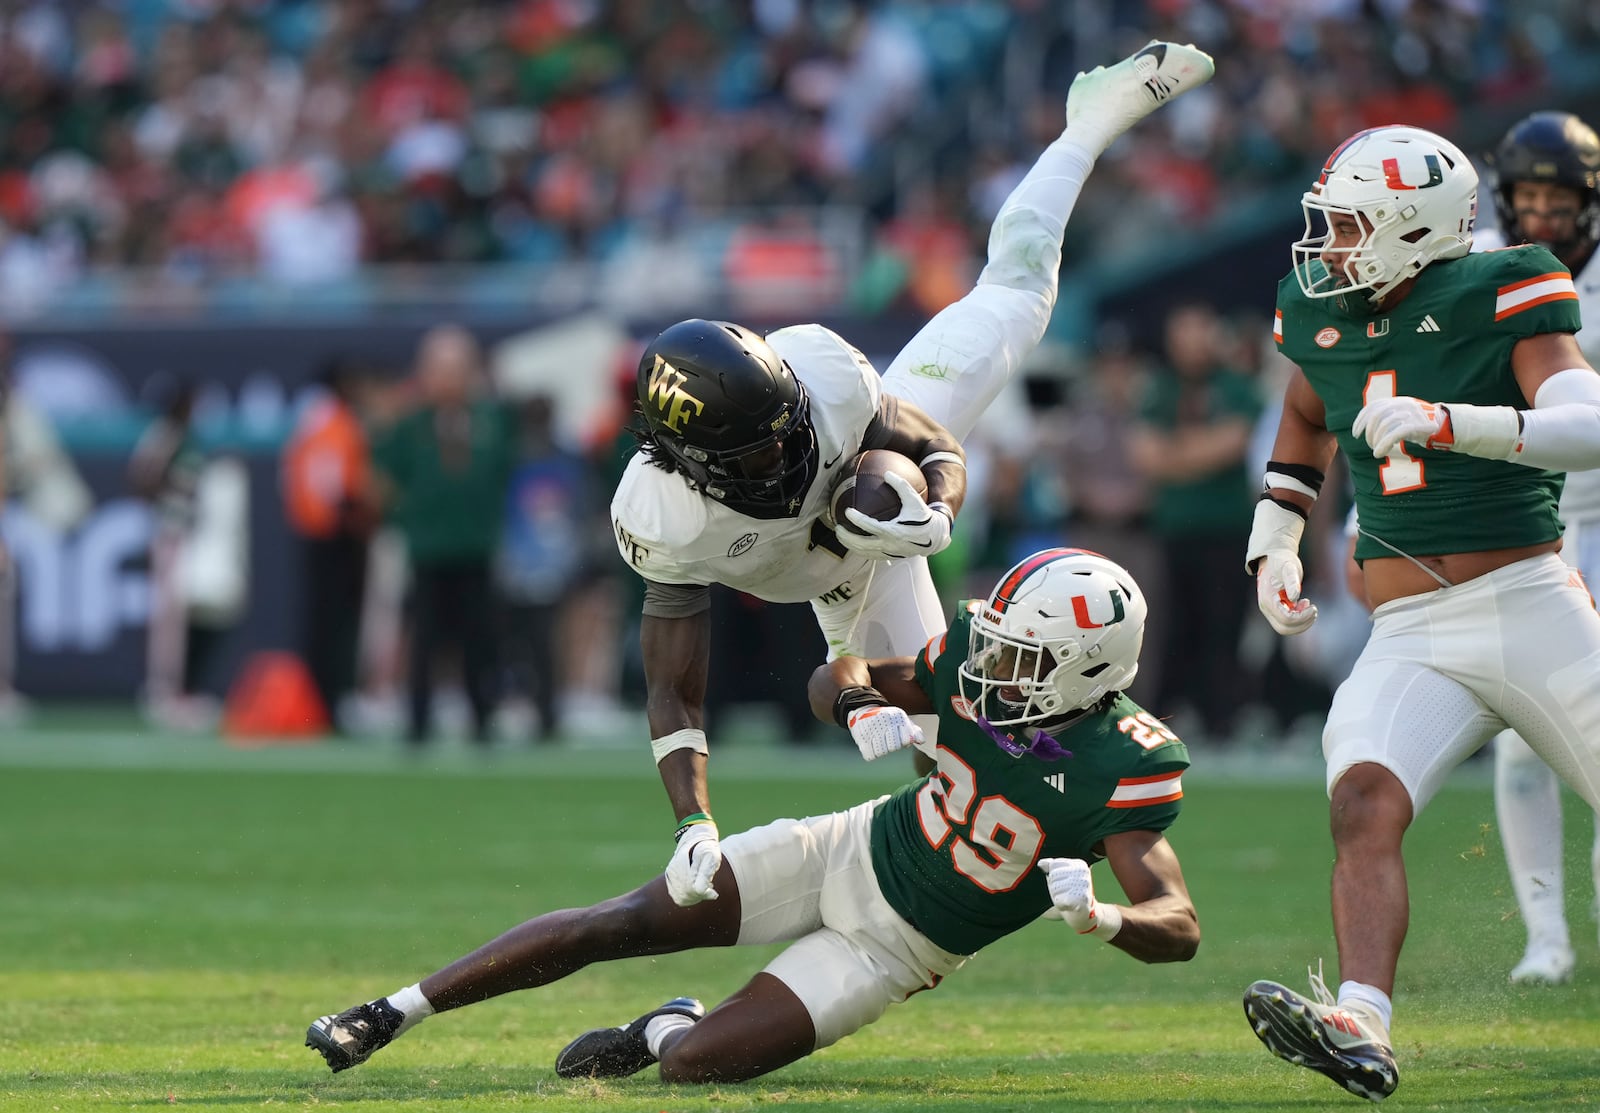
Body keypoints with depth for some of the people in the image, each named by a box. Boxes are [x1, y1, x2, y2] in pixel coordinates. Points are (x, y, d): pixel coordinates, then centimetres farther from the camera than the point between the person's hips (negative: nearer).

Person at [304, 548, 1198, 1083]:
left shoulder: (1121, 770, -26)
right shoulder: (977, 666, -11)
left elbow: (1181, 929, -28)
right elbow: (837, 678, 3)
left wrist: (1097, 916, -49)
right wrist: (861, 707, -22)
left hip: (900, 946, -4)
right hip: (852, 852, 4)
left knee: (699, 1061, -17)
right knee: (619, 925, -8)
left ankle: (666, 1031, 22)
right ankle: (389, 1018, 4)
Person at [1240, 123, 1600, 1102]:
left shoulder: (1497, 305, -7)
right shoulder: (1324, 319, 10)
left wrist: (1446, 422, -33)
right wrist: (1274, 539, 23)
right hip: (1411, 641, 4)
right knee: (1364, 803, -21)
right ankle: (1361, 1028, -35)